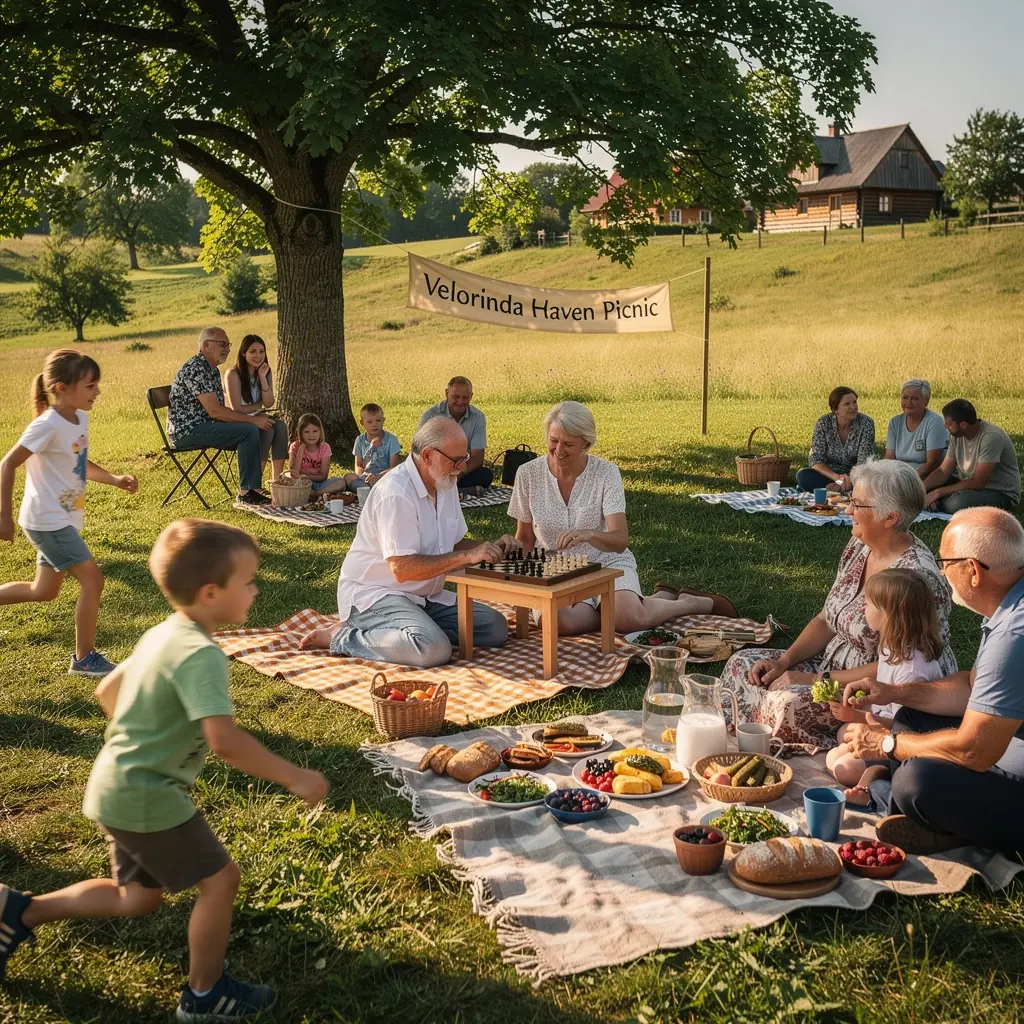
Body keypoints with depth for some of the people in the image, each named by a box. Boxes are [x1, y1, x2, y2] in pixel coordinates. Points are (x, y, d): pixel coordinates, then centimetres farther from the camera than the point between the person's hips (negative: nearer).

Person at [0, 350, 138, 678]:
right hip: (46, 521, -9)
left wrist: (115, 479, 5)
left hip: (62, 519, 9)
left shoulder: (80, 418, 4)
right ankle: (84, 658, 3)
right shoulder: (48, 425, -21)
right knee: (92, 579, -9)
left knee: (45, 591, 18)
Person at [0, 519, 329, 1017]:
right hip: (144, 796, -10)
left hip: (118, 787, 10)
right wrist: (294, 777, -27)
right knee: (220, 878, 1)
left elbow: (107, 691, 19)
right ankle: (204, 995, 16)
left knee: (138, 898, 23)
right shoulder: (200, 653, -26)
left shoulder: (161, 635, 6)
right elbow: (225, 741, -35)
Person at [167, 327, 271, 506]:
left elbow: (220, 409, 16)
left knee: (255, 430, 6)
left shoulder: (212, 369, 16)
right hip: (187, 431, -11)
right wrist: (252, 419, -20)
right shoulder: (196, 369, -18)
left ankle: (253, 487, 6)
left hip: (203, 427, 11)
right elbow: (214, 411, -24)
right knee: (249, 431, -22)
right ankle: (246, 492, -17)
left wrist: (254, 417, 1)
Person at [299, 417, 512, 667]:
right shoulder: (395, 492, -22)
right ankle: (344, 638, -12)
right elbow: (403, 569, -27)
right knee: (434, 649, -33)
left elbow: (454, 544, 17)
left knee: (496, 628, -3)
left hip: (424, 596, 10)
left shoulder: (446, 483, 7)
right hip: (372, 593, -10)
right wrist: (468, 556, -26)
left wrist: (492, 547, -3)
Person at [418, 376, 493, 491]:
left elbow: (477, 458, -6)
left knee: (486, 474, -28)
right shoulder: (430, 416, -8)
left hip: (464, 472, 2)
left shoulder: (478, 417, -2)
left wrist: (458, 474, -27)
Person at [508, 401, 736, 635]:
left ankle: (692, 603, 1)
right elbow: (524, 539, 8)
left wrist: (589, 534, -41)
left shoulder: (606, 473, -10)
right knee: (560, 621, -34)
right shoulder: (528, 473, -4)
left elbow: (620, 541, -20)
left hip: (607, 564, -2)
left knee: (630, 619, -34)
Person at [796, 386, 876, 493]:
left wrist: (850, 480, -34)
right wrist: (837, 477, -33)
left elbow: (864, 461, -15)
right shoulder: (823, 423, -11)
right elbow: (816, 460, -16)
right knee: (803, 476, -29)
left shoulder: (866, 423, -11)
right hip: (829, 473, 0)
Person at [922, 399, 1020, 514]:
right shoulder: (957, 435, -2)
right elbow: (943, 471, 0)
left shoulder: (991, 437, -26)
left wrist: (939, 492, -23)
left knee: (960, 501, -35)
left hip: (1002, 494, -7)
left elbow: (978, 482, -26)